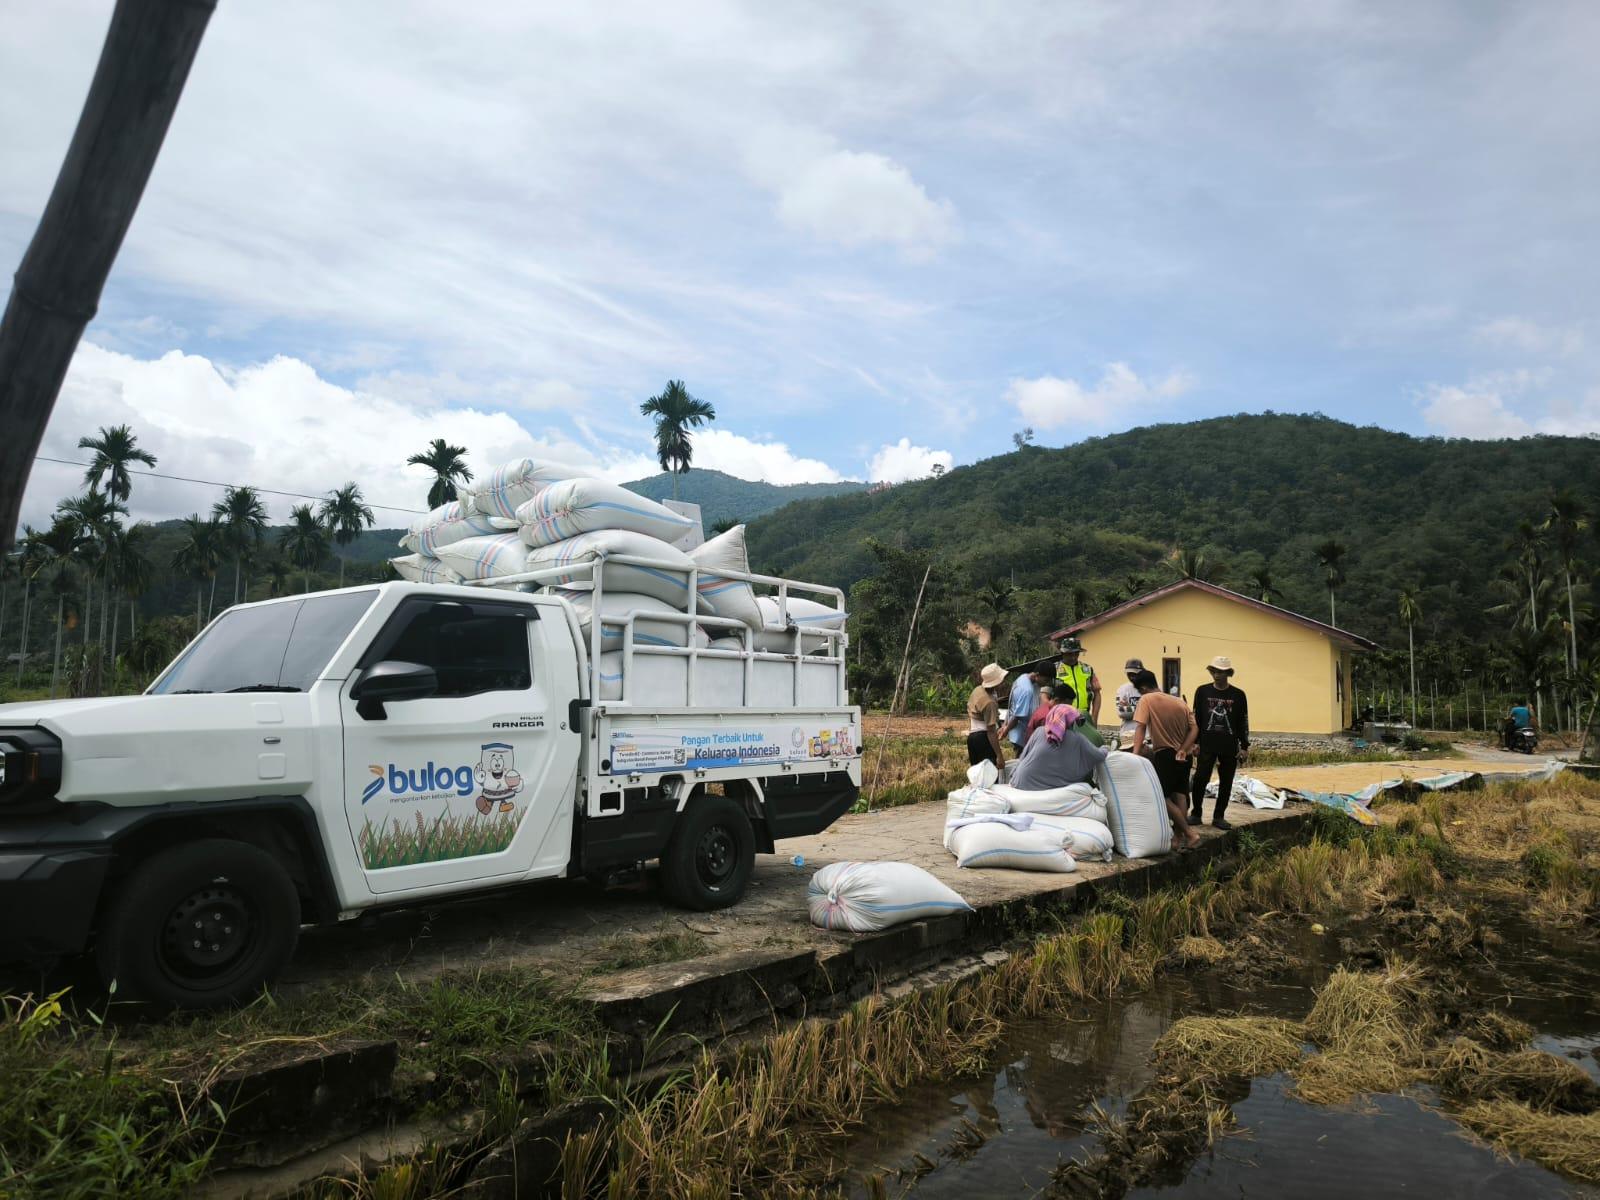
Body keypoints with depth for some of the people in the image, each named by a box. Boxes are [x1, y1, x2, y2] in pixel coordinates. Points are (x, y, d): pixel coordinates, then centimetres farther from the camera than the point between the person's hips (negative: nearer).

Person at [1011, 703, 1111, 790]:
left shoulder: (1039, 732, 0)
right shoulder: (1077, 739, -4)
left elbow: (1023, 757, 5)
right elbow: (1098, 757, 6)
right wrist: (1104, 749, 27)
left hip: (1023, 784, 2)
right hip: (1051, 787, -2)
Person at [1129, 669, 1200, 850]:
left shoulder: (1146, 700, -9)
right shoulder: (1180, 701, 9)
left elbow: (1140, 728, -18)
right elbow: (1194, 729, 1)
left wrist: (1135, 754, -22)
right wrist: (1182, 750, -6)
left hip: (1165, 755, -7)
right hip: (1182, 756, 7)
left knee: (1162, 797, -3)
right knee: (1179, 795, 12)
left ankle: (1190, 834, -9)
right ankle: (1181, 833, 12)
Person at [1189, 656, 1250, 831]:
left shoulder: (1238, 695, 2)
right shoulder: (1202, 691, 2)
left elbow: (1243, 723, 5)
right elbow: (1195, 718, 5)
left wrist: (1244, 747, 2)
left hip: (1230, 747, 1)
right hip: (1206, 745, -1)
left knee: (1226, 783, 6)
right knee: (1200, 779, -5)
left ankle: (1219, 817, 16)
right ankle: (1195, 814, 6)